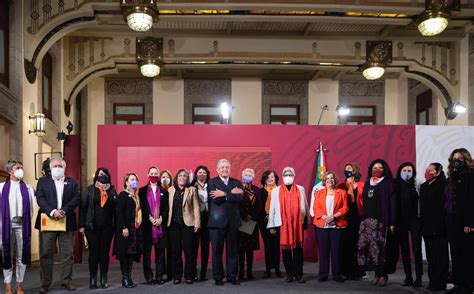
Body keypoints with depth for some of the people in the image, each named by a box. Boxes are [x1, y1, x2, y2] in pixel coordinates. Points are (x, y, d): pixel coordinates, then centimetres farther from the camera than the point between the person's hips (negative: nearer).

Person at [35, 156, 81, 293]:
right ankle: (45, 283, 7)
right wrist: (52, 211, -18)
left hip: (66, 222, 1)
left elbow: (77, 198, 0)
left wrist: (63, 211, -14)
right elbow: (40, 199, -3)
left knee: (67, 253, 3)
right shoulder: (43, 181, 10)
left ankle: (66, 280, 12)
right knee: (46, 254, 1)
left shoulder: (72, 182, 12)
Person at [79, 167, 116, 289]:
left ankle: (104, 279, 12)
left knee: (105, 252, 5)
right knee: (93, 252, 2)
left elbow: (115, 208, 4)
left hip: (107, 227, 1)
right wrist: (81, 225, -6)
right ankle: (92, 279, 12)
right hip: (92, 227, -1)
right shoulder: (90, 190, 3)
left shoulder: (112, 191, 7)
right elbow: (83, 207, 0)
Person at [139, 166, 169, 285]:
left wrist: (161, 219, -8)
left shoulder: (164, 191, 12)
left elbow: (166, 208, 6)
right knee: (147, 251, 0)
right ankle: (149, 277, 5)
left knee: (160, 251, 3)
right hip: (147, 225, -2)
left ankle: (159, 276, 9)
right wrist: (150, 218, -11)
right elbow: (142, 207, -1)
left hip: (161, 224, 2)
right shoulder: (142, 190, 6)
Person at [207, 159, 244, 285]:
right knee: (217, 251, 4)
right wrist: (232, 193, -13)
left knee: (232, 251, 7)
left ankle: (232, 276, 17)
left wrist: (224, 194, -16)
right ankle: (218, 277, 13)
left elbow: (240, 197, -9)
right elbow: (215, 199, -13)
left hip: (233, 221, 2)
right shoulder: (211, 182, 2)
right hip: (217, 221, -2)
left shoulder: (237, 183, 10)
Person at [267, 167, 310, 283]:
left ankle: (299, 274, 7)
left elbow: (305, 207, 10)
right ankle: (289, 274, 10)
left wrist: (306, 222, 4)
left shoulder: (300, 189, 10)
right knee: (285, 249, 2)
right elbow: (272, 208, 5)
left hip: (298, 223, 0)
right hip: (283, 224, 0)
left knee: (298, 248, 0)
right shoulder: (276, 191, 7)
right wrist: (271, 225, -1)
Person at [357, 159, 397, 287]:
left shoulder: (388, 183, 1)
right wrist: (363, 219, 7)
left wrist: (392, 222, -13)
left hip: (382, 220, -5)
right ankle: (377, 273, 7)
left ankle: (383, 274, -1)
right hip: (367, 220, 5)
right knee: (369, 247, -2)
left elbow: (393, 203, -6)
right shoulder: (367, 184, 18)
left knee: (381, 248, -9)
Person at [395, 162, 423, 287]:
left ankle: (418, 277, -1)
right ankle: (408, 277, 14)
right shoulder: (396, 185, 6)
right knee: (404, 248, 7)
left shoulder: (417, 185, 0)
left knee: (416, 248, -6)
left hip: (414, 220, -3)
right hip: (401, 220, 3)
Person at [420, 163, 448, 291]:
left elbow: (444, 204, -12)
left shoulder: (443, 184, -4)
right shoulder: (423, 186, 17)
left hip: (438, 226, -7)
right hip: (426, 226, 7)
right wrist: (421, 223, 12)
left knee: (440, 255, -4)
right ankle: (432, 281, 14)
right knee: (430, 255, 9)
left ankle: (440, 282, -1)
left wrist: (442, 223, -18)